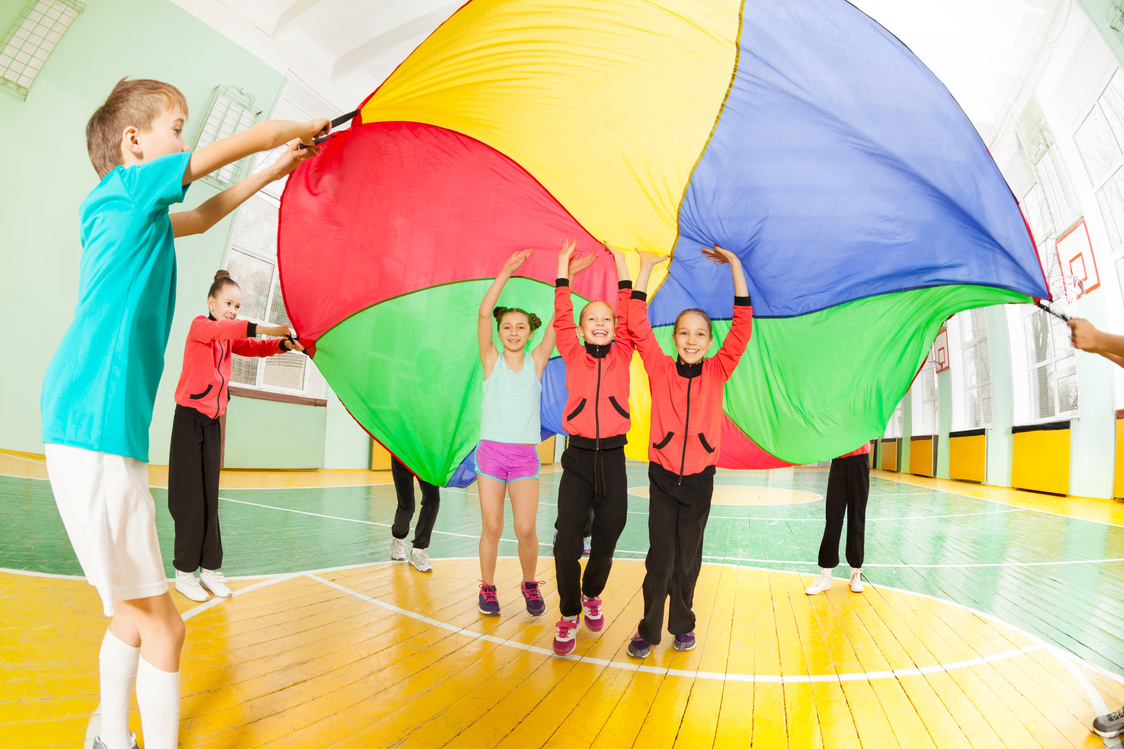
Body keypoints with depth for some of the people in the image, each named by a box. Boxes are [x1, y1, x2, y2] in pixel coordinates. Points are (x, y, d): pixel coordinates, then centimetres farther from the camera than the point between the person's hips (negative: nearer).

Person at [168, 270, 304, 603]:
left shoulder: (230, 338, 15)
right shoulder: (200, 326, -6)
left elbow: (254, 347, 0)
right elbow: (221, 328, -28)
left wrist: (284, 343, -20)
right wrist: (266, 329, -41)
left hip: (212, 422, 6)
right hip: (189, 417, -6)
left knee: (210, 498, 6)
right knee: (190, 497, -3)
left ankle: (210, 569, 11)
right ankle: (184, 572, 8)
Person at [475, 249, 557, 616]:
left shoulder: (536, 362, 4)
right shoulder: (491, 360, 1)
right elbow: (484, 312, -10)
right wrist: (507, 272, -14)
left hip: (525, 455, 1)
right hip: (491, 451, 0)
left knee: (526, 529, -2)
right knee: (492, 527, 4)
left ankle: (529, 583, 24)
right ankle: (487, 587, 25)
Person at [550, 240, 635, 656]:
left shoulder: (622, 356, 7)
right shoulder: (574, 357, 5)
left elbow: (629, 315, 3)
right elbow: (561, 317, 1)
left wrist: (620, 263, 6)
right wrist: (564, 267, 4)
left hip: (612, 458, 1)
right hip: (578, 457, -1)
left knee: (605, 544, 9)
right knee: (566, 545, -6)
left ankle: (592, 594, 40)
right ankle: (569, 614, 19)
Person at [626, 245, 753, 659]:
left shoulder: (717, 371, 0)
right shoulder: (661, 369, -3)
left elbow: (742, 325, -6)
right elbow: (638, 324, -9)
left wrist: (735, 265, -9)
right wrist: (646, 268, -9)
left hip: (699, 479, 2)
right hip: (663, 477, -1)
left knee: (688, 558, 12)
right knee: (660, 558, 1)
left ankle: (682, 623, 32)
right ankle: (648, 629, 18)